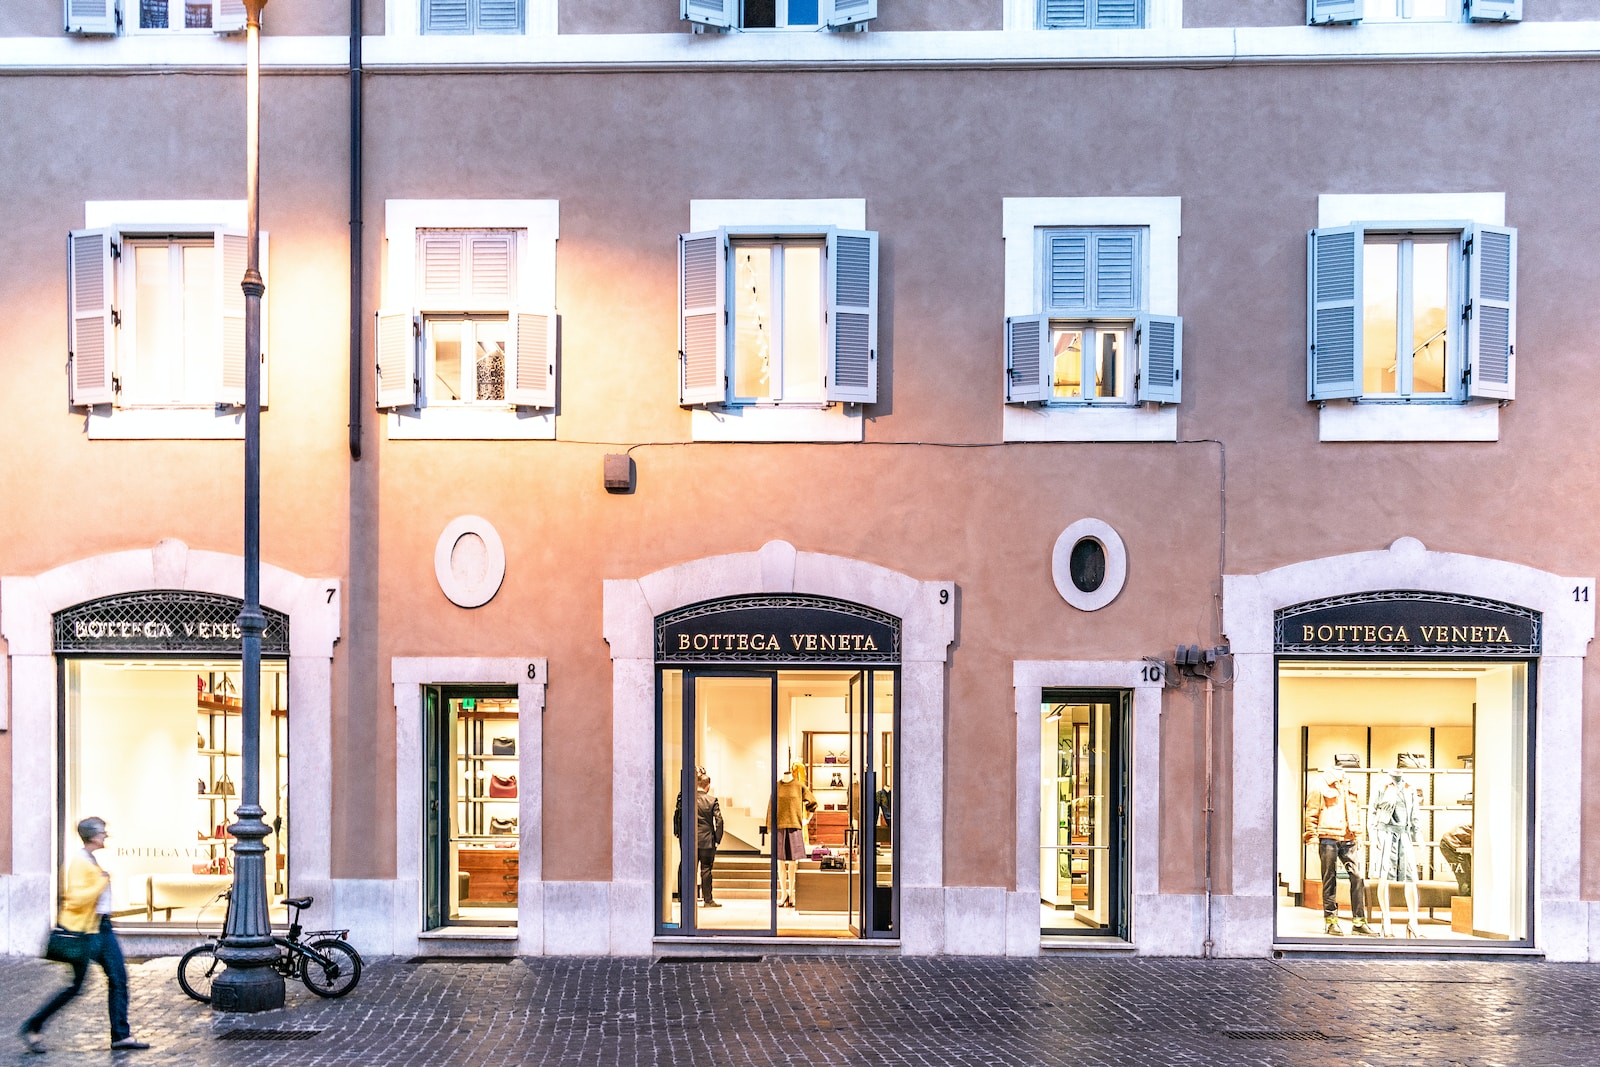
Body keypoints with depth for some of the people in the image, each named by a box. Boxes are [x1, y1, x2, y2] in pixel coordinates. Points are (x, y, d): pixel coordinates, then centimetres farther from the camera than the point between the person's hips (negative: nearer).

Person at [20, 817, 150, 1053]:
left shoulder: (92, 861, 14)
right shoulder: (79, 861, -17)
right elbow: (77, 898, -25)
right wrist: (102, 883, -21)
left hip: (102, 926, 9)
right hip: (84, 930, -9)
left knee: (119, 979, 3)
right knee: (75, 986, -2)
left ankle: (121, 1035, 6)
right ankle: (32, 1028, 12)